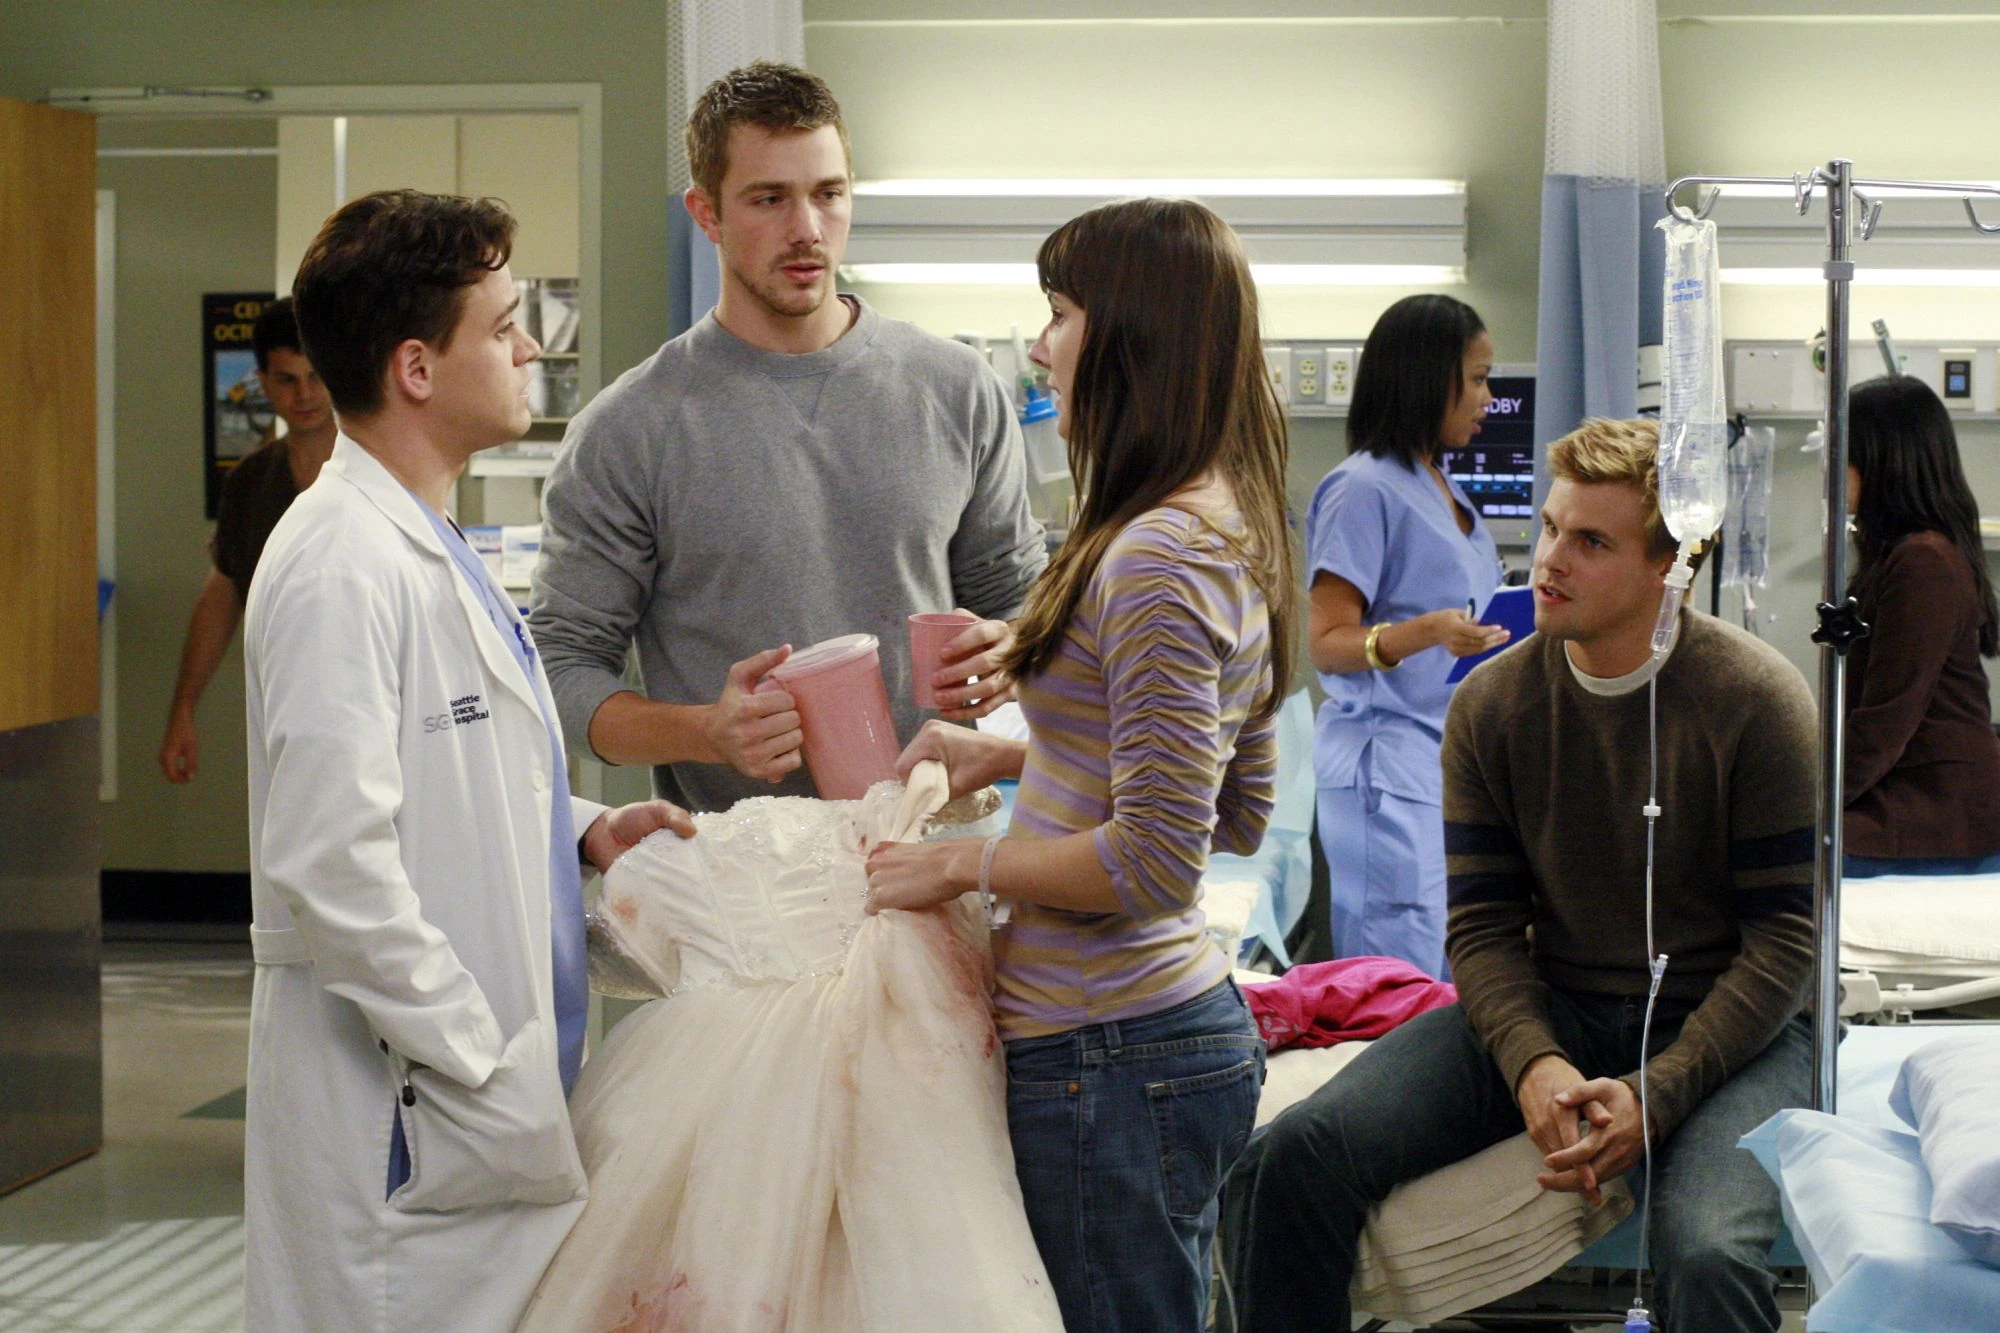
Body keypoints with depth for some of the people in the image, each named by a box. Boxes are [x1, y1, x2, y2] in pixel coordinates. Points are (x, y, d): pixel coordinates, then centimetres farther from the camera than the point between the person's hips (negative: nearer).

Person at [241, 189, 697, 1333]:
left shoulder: (432, 551, 15)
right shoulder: (343, 570, -17)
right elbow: (331, 866, -24)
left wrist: (585, 828, 8)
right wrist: (490, 1072, -20)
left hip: (498, 1095, 10)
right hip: (403, 1114, -10)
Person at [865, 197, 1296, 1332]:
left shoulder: (1157, 560, -19)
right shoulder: (1232, 537, 11)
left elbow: (1155, 863, -22)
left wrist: (962, 865, -10)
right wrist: (1013, 759, 17)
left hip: (1114, 1057, -10)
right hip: (1188, 1022, 10)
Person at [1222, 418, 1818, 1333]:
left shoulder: (1756, 700, -9)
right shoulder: (1491, 705, 1)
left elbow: (1784, 938, -9)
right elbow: (1483, 925, 1)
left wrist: (1654, 1096, -20)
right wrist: (1532, 1064, -20)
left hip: (1720, 1025, -3)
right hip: (1551, 1010, 3)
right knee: (1290, 1161, -18)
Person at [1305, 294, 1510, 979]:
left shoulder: (1443, 489, 18)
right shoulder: (1365, 488, -9)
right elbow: (1327, 642, -14)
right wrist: (1426, 633, -28)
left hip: (1456, 757, 9)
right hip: (1388, 761, -9)